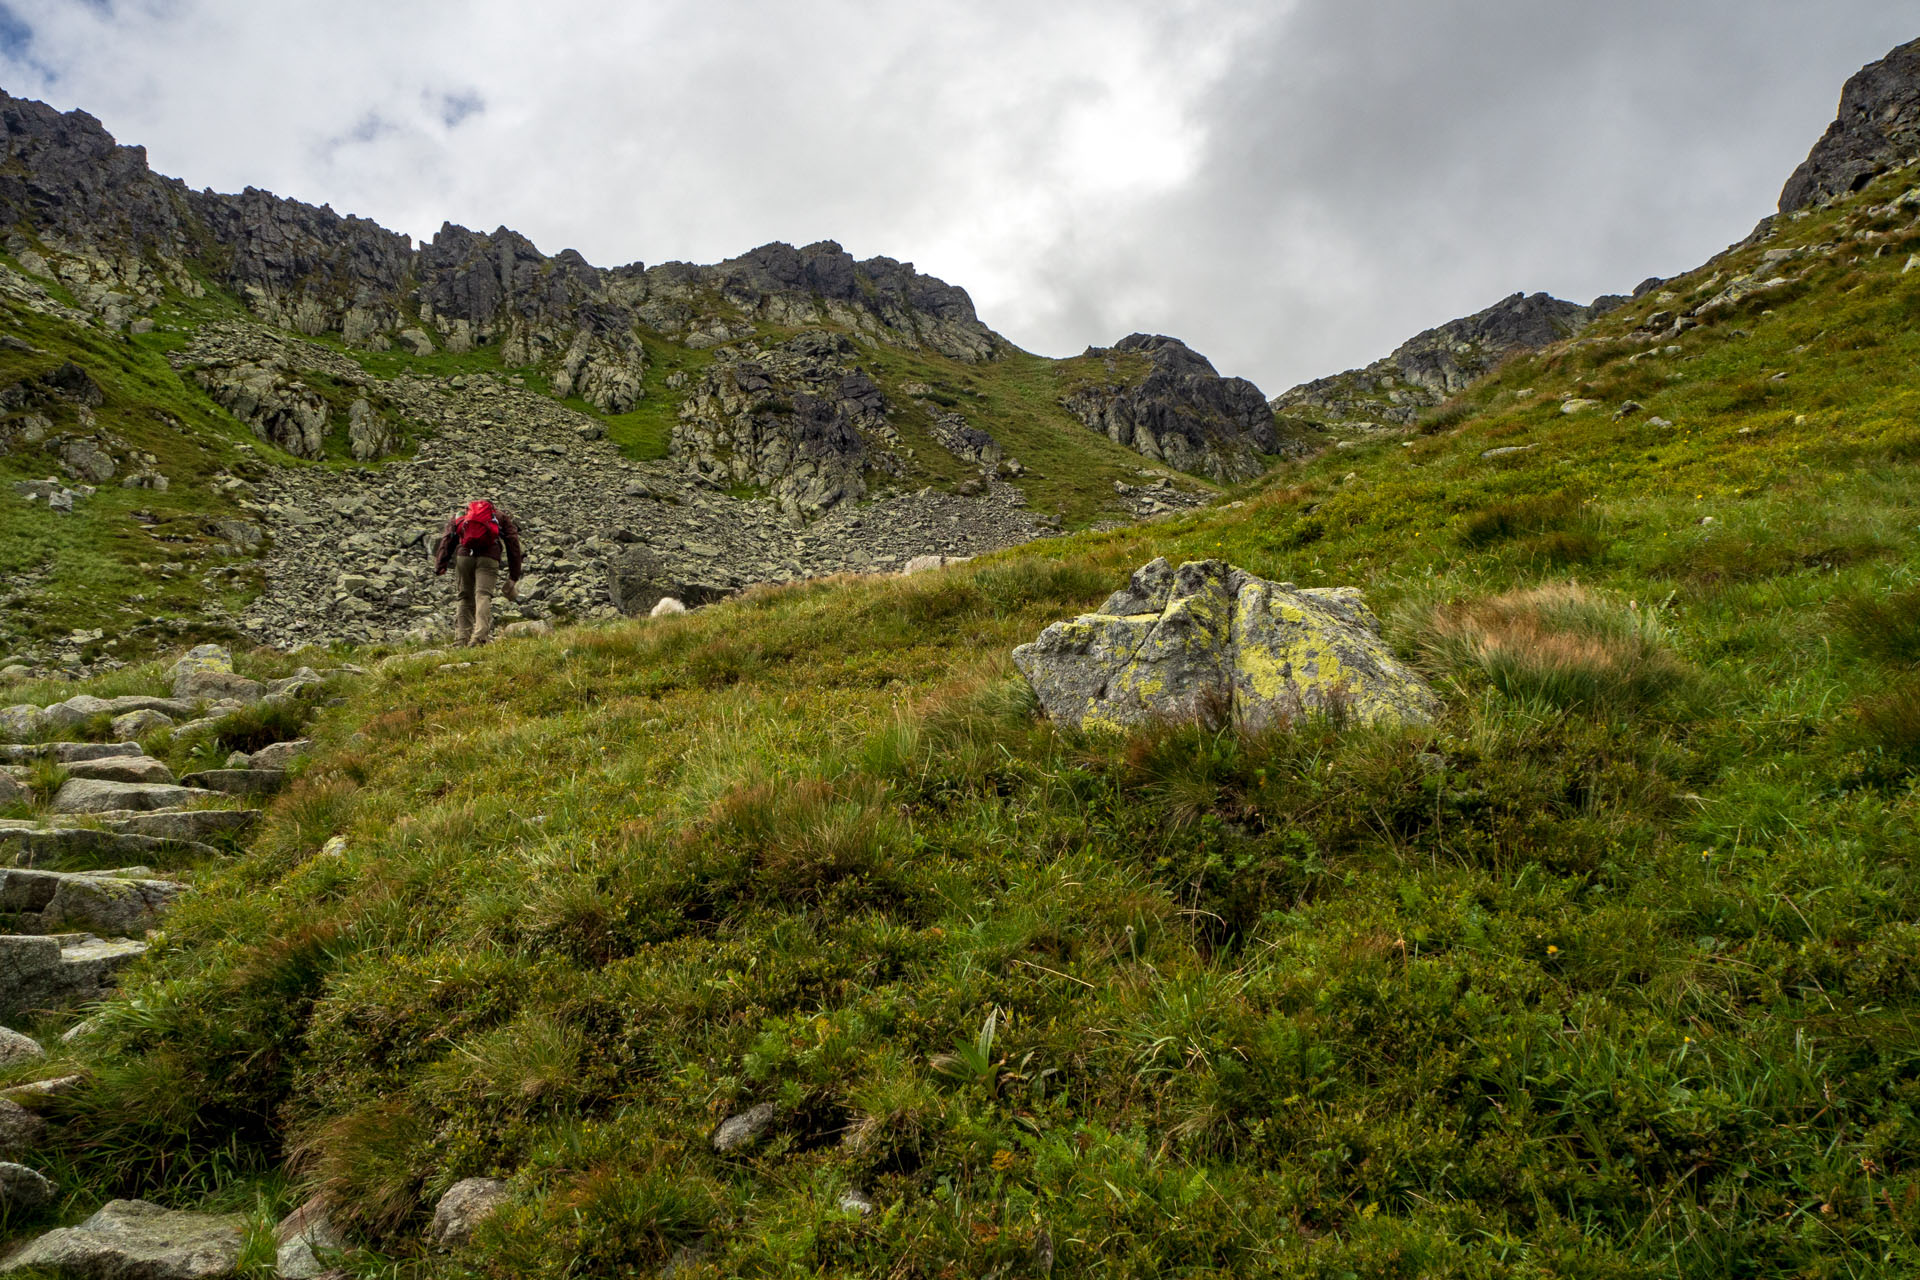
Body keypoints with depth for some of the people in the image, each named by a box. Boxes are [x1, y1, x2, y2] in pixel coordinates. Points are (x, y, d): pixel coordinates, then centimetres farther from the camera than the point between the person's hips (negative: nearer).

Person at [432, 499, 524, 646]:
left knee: (465, 598, 14)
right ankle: (479, 636, -28)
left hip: (464, 555, 2)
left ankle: (461, 638, 6)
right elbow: (513, 544, 21)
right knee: (483, 596, -9)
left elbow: (447, 539, 17)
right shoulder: (502, 517, 29)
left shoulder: (459, 516, 32)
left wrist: (439, 566, 8)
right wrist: (513, 578, 19)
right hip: (489, 557, -2)